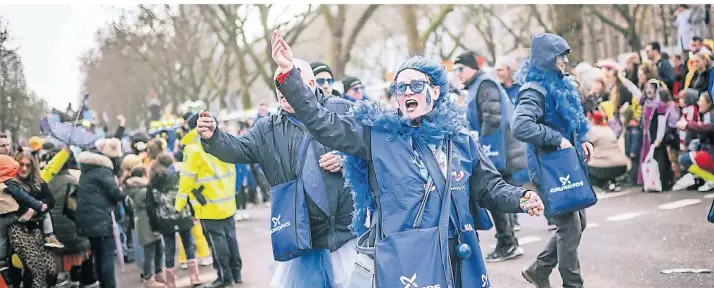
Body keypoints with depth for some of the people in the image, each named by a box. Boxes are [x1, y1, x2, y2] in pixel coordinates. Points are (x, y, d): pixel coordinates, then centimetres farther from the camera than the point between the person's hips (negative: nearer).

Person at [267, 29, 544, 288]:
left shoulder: (460, 139, 11)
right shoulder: (376, 133, 3)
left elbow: (490, 188, 16)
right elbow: (322, 123, -3)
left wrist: (521, 198, -4)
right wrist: (289, 73, -11)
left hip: (460, 259, 3)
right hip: (404, 261, -3)